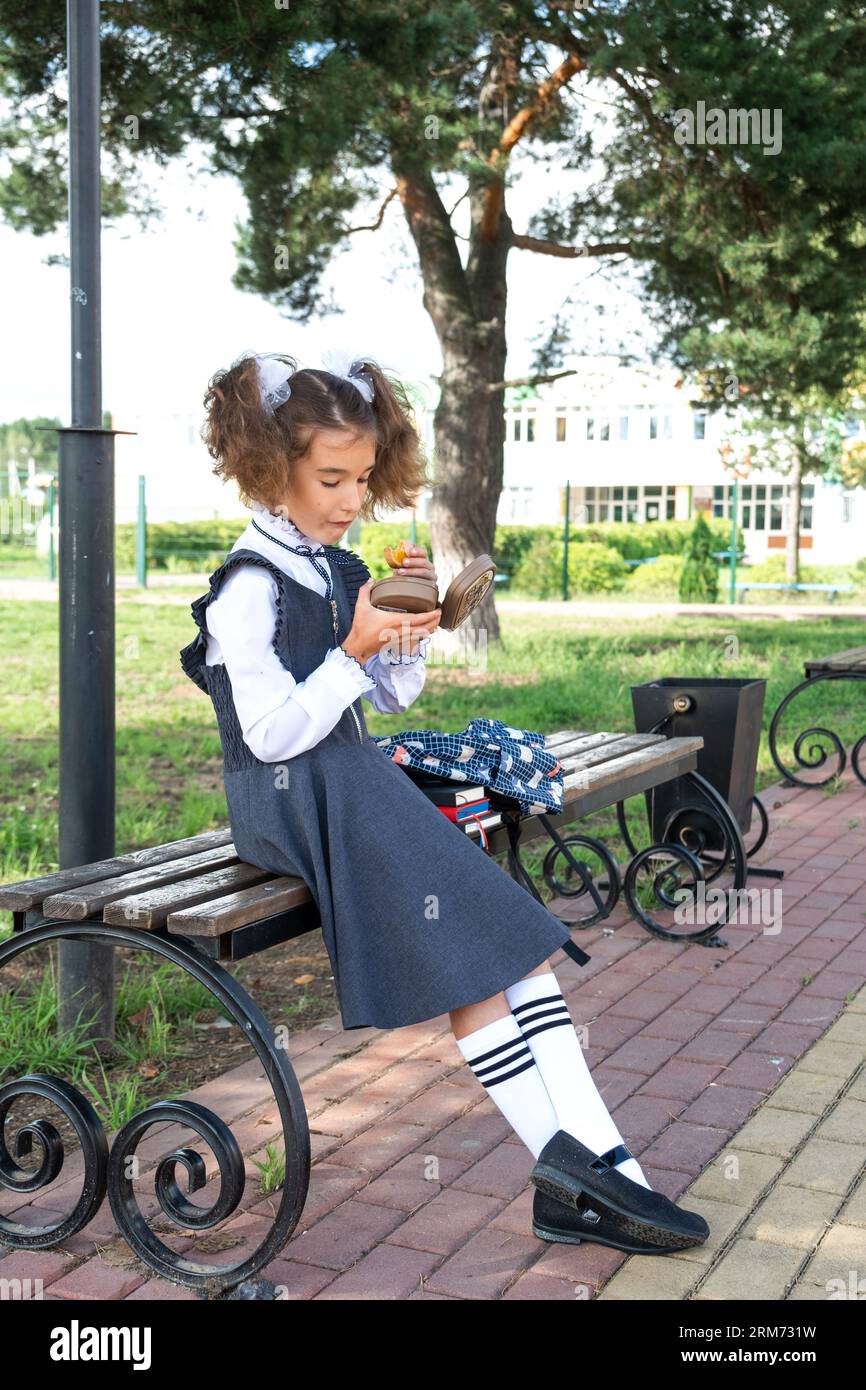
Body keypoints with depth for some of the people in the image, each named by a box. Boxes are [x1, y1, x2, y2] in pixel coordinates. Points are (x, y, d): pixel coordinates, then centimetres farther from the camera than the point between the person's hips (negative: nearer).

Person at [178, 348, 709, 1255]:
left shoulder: (343, 570, 14)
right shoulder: (250, 586, -11)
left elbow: (392, 697, 20)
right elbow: (274, 733, -16)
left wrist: (411, 631, 2)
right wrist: (355, 652, -19)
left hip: (355, 781, 8)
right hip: (290, 798, -8)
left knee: (514, 933, -8)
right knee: (470, 959, -18)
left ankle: (598, 1163, -11)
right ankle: (571, 1174, -10)